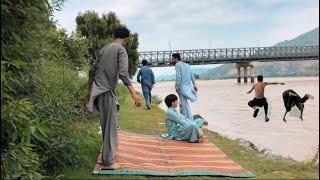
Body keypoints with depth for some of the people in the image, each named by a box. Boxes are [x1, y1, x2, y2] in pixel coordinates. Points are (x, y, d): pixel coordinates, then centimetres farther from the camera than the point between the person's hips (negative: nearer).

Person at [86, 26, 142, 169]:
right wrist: (133, 92, -28)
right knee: (111, 125, -3)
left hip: (98, 89, 8)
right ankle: (108, 161, 0)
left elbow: (94, 68, 20)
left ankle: (107, 157, 33)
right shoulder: (121, 50, -7)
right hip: (107, 91, -8)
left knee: (106, 124, 20)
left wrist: (90, 89, 28)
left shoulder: (104, 48, 17)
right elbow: (123, 72, -21)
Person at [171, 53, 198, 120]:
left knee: (185, 104, -3)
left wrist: (177, 87, -12)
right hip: (188, 86, 8)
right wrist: (194, 84, 12)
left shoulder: (177, 65, -6)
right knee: (182, 103, 19)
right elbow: (192, 75, 13)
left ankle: (190, 120, -1)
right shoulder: (187, 65, 17)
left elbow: (178, 77, -15)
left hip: (182, 87, -8)